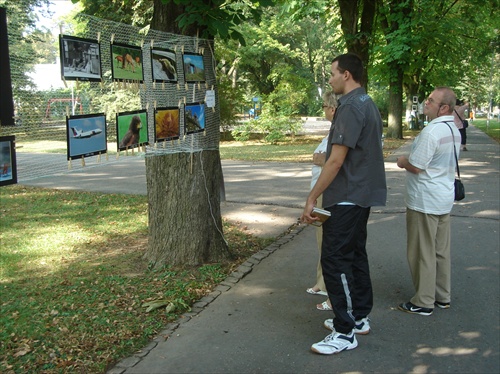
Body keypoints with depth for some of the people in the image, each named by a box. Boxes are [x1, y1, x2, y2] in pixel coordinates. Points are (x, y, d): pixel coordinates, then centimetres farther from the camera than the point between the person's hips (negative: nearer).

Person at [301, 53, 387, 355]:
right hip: (363, 194, 10)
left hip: (346, 198, -10)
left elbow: (336, 161, -22)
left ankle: (345, 332, 2)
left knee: (335, 260, -5)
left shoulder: (350, 107, -18)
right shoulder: (369, 104, 13)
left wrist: (312, 198, -16)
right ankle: (359, 318, 28)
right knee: (355, 254, 17)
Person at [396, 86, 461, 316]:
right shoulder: (454, 131, 9)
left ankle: (423, 302, 10)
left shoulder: (432, 131, -21)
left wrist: (402, 162, 0)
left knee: (422, 253, 1)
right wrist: (410, 160, 13)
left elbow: (415, 166, -20)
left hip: (425, 201, -9)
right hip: (444, 198, 9)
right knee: (441, 251, 16)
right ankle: (442, 297, 26)